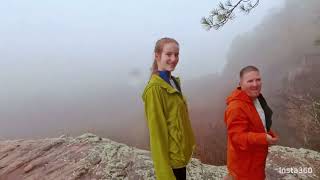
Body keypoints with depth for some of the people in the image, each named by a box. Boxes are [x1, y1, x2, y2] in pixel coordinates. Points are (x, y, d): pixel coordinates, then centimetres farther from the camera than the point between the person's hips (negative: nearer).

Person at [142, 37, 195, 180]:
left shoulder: (173, 82, 4)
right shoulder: (155, 88, -23)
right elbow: (157, 132, -23)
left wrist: (187, 145, 16)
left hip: (180, 154, 8)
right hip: (171, 159, -8)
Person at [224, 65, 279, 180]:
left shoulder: (257, 99, 2)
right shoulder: (236, 107, -31)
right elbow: (238, 137, -33)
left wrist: (269, 135, 7)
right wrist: (263, 138, -42)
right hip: (244, 161, -9)